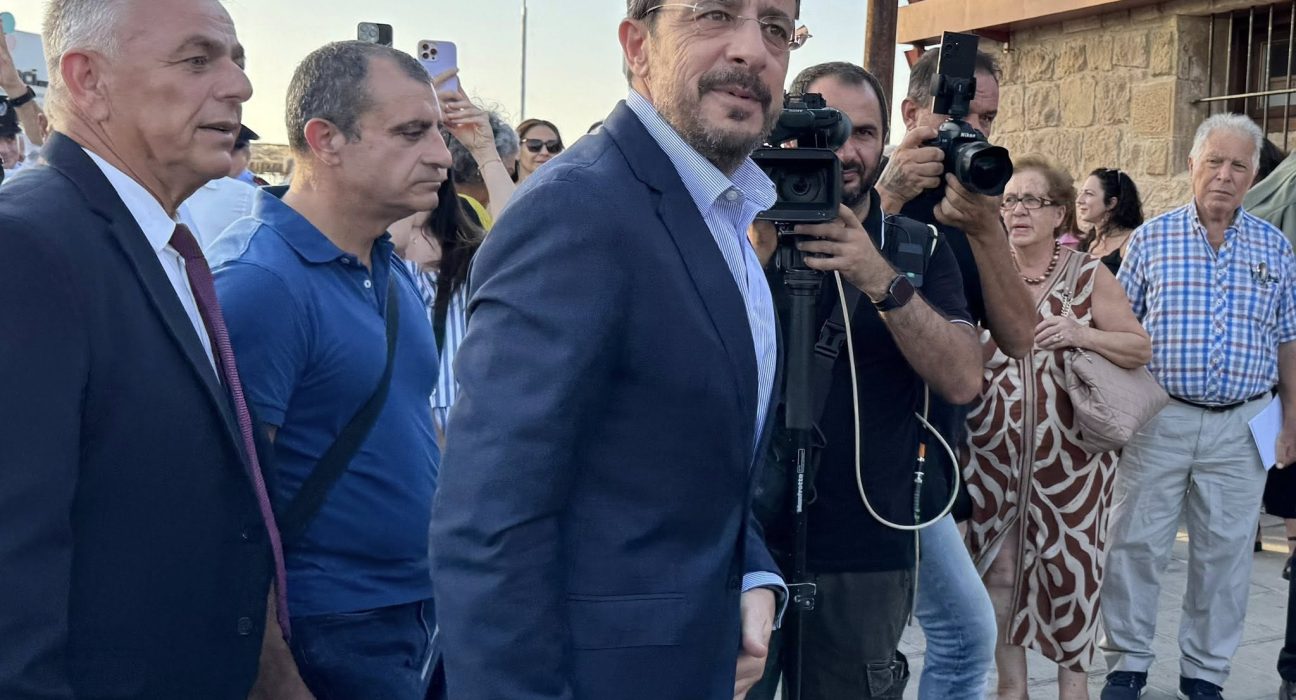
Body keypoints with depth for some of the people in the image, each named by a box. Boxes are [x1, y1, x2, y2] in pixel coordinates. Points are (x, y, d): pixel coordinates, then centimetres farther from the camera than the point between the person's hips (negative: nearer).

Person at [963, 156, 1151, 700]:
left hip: (1069, 456, -2)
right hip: (994, 453, 2)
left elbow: (1141, 349, -1)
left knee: (1070, 566, 6)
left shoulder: (1089, 276, -1)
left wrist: (1081, 333, -17)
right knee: (999, 570, 5)